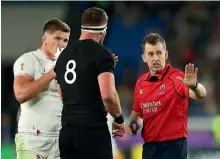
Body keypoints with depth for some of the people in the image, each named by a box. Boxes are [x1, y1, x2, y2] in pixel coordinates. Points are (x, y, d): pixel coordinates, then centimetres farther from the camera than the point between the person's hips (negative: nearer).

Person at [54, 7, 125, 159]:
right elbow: (108, 95, -19)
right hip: (93, 130, -7)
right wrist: (119, 120, -3)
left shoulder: (64, 55, 15)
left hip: (67, 130, 7)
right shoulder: (101, 54, -8)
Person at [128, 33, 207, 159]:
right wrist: (133, 123, 0)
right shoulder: (141, 83, 7)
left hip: (173, 145, -6)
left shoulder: (176, 77, -13)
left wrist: (194, 86, -54)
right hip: (149, 146, 6)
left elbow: (200, 94, -31)